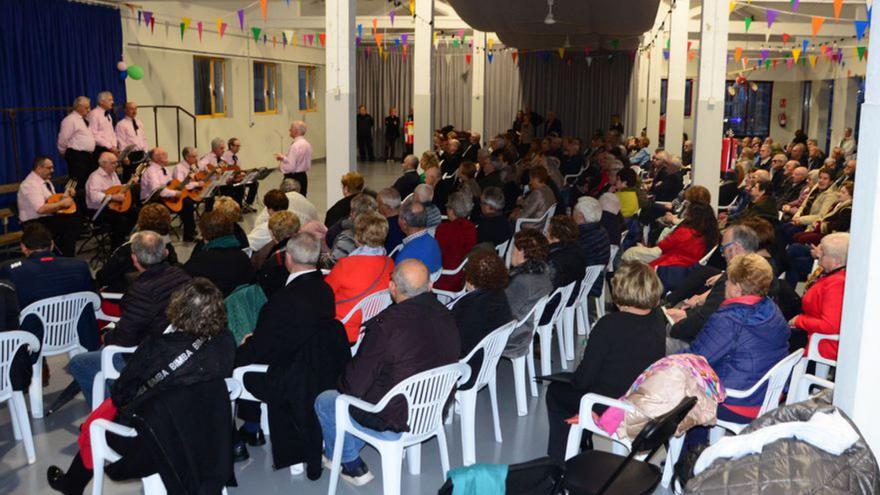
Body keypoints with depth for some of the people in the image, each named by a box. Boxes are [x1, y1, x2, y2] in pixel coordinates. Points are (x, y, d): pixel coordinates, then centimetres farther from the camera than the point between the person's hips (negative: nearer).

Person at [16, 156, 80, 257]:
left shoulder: (46, 181, 13)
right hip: (35, 223, -9)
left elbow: (53, 201, 18)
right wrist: (62, 203, -20)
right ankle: (66, 258, -12)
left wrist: (66, 196, 0)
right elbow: (40, 209, -28)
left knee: (76, 220, -12)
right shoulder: (31, 184, -17)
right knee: (72, 223, -24)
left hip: (48, 218, 9)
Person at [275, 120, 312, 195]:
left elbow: (290, 167, -22)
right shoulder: (307, 144, 8)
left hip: (293, 178, -9)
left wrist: (280, 165, -3)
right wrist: (284, 158, 11)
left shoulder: (295, 146, -19)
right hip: (303, 176, 9)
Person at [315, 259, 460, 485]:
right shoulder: (447, 317, -7)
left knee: (324, 402, 15)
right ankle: (351, 450, 42)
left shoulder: (387, 325, -28)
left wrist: (341, 383, 5)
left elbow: (354, 386, -19)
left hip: (395, 424, -7)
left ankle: (352, 465, 31)